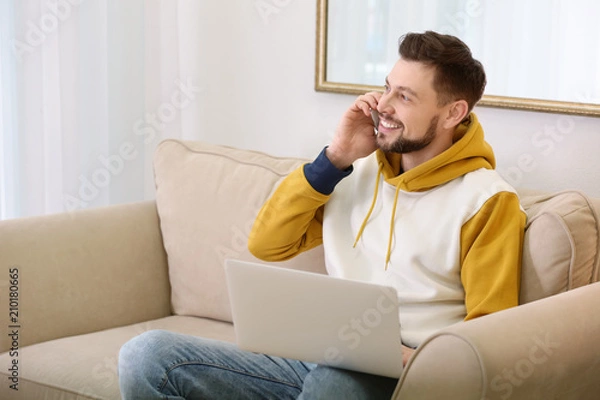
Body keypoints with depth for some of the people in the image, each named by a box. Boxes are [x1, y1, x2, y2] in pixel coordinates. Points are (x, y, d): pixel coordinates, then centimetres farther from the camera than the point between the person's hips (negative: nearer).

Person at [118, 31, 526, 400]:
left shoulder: (486, 200, -1)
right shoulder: (360, 172, 16)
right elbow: (266, 244, 13)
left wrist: (416, 362, -22)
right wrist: (335, 157, 5)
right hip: (318, 360, 6)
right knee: (146, 356, -13)